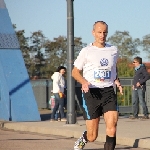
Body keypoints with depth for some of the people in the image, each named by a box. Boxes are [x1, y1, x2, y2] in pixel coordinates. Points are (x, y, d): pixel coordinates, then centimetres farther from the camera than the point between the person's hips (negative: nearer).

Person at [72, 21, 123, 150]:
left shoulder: (113, 50, 10)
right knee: (92, 136, 1)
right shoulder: (87, 51, -1)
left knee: (112, 124, -20)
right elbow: (75, 71, 5)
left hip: (108, 91, 3)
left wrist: (116, 81, 8)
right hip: (91, 92, -3)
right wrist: (84, 82, -15)